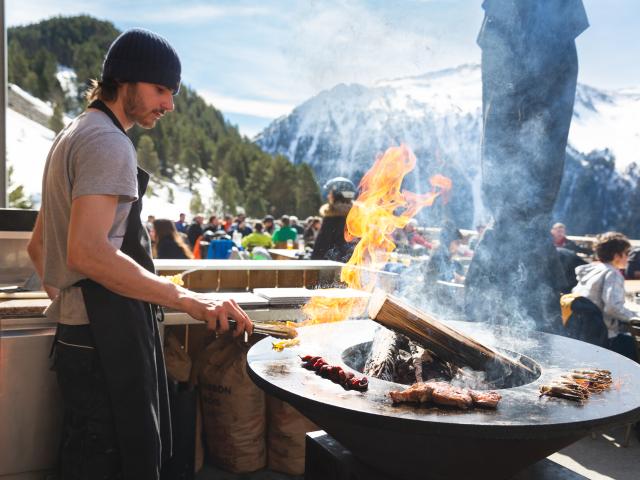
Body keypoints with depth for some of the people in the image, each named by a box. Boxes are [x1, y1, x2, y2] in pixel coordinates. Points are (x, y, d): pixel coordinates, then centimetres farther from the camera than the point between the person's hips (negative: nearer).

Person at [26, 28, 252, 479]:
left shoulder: (71, 137, 20)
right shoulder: (109, 142, -13)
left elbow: (38, 245, 26)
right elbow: (86, 251, -26)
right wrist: (188, 300, -29)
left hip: (78, 335, 10)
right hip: (107, 339, -10)